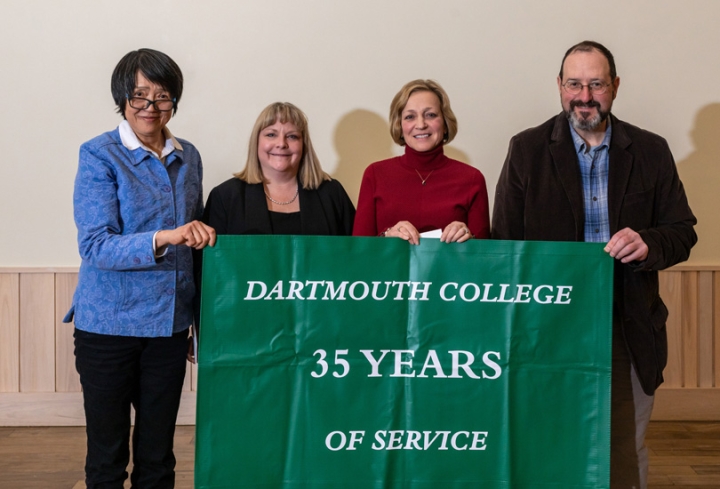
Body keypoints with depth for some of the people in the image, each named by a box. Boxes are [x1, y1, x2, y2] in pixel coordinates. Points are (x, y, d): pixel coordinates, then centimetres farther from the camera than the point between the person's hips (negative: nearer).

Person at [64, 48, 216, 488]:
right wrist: (163, 239, -31)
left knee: (158, 452, 13)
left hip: (170, 323, 4)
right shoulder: (100, 156, -8)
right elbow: (96, 246, -17)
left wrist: (199, 305, 10)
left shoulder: (188, 158, 7)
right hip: (109, 324, -4)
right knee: (107, 453, 7)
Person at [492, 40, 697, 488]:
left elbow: (683, 231, 7)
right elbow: (505, 242, 0)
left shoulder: (651, 151, 5)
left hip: (628, 332, 1)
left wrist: (649, 244, -17)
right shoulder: (527, 150, 1)